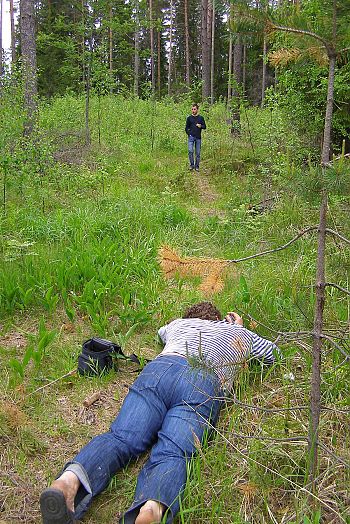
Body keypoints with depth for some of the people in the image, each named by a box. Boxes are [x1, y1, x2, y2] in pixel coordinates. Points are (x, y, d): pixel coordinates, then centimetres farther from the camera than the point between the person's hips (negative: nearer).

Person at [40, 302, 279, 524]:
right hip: (206, 386, -1)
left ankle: (71, 479, -46)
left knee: (120, 437, -16)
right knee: (172, 454, -22)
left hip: (159, 369, 2)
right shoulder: (238, 332, 35)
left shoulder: (179, 323, 39)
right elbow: (273, 353, 50)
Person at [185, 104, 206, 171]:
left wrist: (201, 126, -12)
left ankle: (197, 166, 12)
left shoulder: (201, 118, 8)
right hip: (191, 137, -1)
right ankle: (191, 165, 0)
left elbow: (205, 127, 9)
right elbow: (186, 128, 11)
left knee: (198, 153, 3)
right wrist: (189, 134, -4)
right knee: (190, 151, -13)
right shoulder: (189, 118, 7)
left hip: (198, 138, 1)